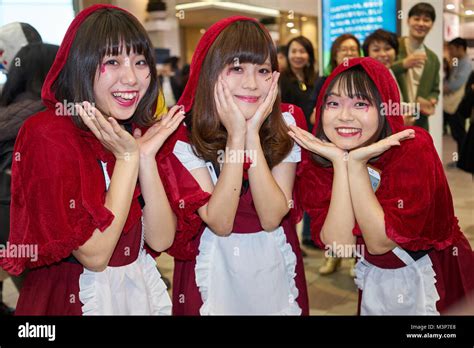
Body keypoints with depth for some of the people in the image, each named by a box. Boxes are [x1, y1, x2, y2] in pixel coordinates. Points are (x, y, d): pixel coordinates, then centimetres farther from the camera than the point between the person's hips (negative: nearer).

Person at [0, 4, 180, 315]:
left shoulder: (140, 131, -2)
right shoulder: (47, 135, -19)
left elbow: (161, 240, -8)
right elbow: (94, 255, -21)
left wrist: (147, 157, -19)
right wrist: (127, 158, -23)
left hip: (141, 288, 6)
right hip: (73, 298, -5)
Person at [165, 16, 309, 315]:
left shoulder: (286, 124, -12)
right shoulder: (184, 133, -16)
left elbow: (271, 218, -19)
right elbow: (219, 223, -22)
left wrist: (253, 134, -27)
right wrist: (236, 136, -28)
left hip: (274, 264, 2)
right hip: (215, 265, -1)